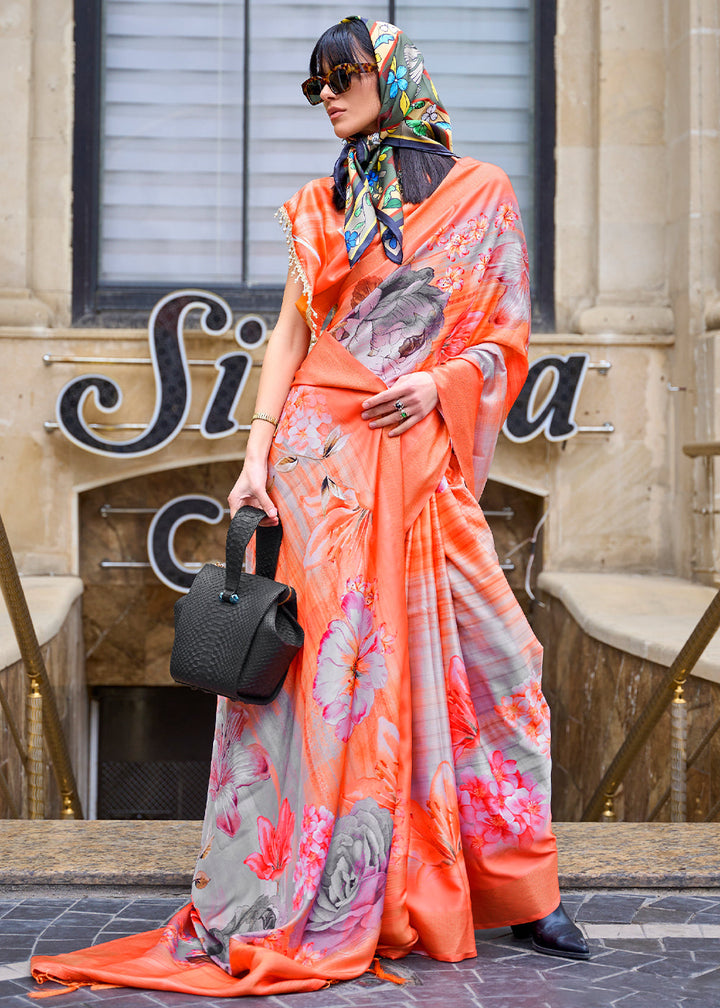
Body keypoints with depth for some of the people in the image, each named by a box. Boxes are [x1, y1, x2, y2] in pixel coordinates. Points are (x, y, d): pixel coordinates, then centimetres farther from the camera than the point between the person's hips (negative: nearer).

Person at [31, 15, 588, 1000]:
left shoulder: (483, 193, 9)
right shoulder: (322, 205, 13)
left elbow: (508, 337, 8)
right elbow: (291, 331, 6)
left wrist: (439, 381, -11)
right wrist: (258, 453, -5)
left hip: (423, 457, 0)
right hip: (323, 451, 0)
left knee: (488, 657, -2)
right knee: (318, 662, -4)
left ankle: (519, 893, 11)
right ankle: (281, 907, 3)